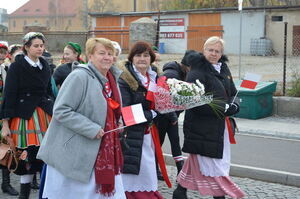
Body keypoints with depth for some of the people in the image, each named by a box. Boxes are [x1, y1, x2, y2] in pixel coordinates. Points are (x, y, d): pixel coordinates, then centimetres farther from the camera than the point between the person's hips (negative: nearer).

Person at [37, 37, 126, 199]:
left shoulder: (112, 79, 10)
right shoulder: (79, 76, -16)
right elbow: (61, 111, -21)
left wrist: (118, 124, 6)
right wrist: (92, 129, -23)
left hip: (102, 152, 8)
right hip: (73, 154, -8)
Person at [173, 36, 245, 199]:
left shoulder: (223, 68, 12)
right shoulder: (197, 72, -13)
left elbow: (232, 92, 19)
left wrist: (233, 105, -4)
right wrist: (224, 109, -20)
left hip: (220, 125, 8)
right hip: (202, 127, -8)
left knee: (196, 162, 16)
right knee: (213, 166, -4)